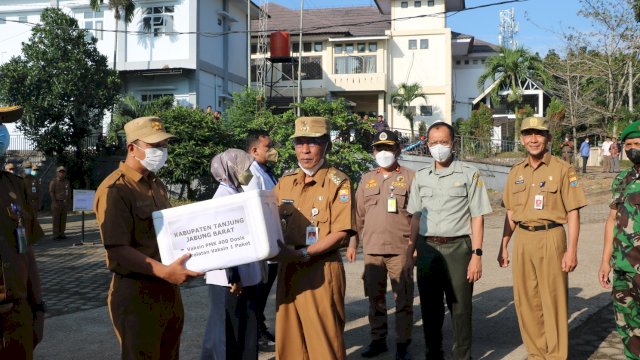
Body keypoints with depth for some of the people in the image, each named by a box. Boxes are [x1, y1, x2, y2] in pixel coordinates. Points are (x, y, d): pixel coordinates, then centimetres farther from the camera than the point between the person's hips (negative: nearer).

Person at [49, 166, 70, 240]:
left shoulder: (67, 182, 11)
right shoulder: (53, 182, -5)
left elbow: (69, 193, 13)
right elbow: (51, 192, -11)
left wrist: (68, 202, 6)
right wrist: (54, 202, -18)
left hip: (64, 203, 5)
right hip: (56, 203, -5)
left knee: (63, 219, 6)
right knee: (56, 220, -4)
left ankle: (61, 234, 11)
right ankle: (56, 235, -2)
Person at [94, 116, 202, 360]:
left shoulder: (156, 184, 12)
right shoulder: (115, 190, -16)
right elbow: (118, 251, -23)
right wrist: (164, 271, -32)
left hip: (169, 289, 8)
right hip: (137, 294, -8)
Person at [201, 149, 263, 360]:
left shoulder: (238, 194, 12)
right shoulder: (224, 196, -15)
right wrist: (233, 277, -22)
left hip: (246, 276, 9)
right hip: (229, 279, -9)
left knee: (246, 331, 15)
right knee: (227, 334, 2)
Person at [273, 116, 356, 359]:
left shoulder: (338, 182, -7)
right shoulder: (285, 182, 10)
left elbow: (341, 232, -13)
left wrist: (304, 254, -20)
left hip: (322, 271, -5)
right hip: (288, 269, 5)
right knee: (289, 339, 12)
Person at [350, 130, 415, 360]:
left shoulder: (410, 177, 2)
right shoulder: (366, 180, 12)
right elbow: (358, 214, 14)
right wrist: (352, 243, 11)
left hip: (401, 249, -3)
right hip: (372, 248, 4)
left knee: (403, 298, 2)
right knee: (375, 298, 11)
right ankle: (378, 340, 24)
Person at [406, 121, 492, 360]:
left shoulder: (469, 174, 0)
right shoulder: (420, 176, 11)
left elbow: (477, 218, -3)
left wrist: (477, 255, -10)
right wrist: (411, 251, 10)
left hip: (457, 248, -3)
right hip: (427, 249, 4)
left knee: (460, 308, 1)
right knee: (430, 308, 10)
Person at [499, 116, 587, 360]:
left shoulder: (562, 169, -3)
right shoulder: (516, 172, 11)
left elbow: (573, 212, -6)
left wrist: (572, 250, -12)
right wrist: (504, 246, 13)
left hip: (551, 239, -5)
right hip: (522, 240, 5)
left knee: (553, 301, 0)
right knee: (525, 301, 9)